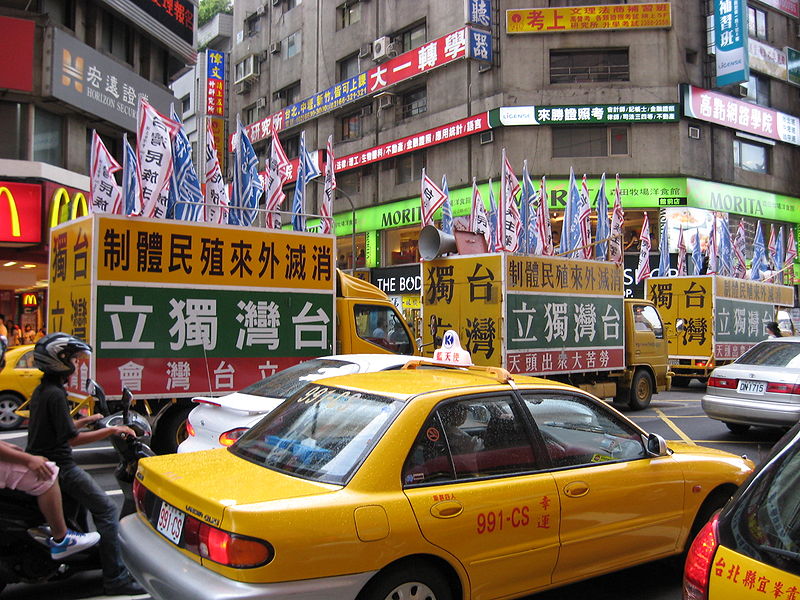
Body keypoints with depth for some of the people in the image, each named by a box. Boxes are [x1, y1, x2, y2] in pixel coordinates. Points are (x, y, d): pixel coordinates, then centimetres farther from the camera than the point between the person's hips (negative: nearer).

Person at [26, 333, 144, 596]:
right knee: (106, 510, -14)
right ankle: (115, 579, -17)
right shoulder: (55, 394, -19)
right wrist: (112, 430, -18)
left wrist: (85, 421, 26)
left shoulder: (41, 390, 13)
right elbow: (71, 438, -21)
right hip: (59, 465, -11)